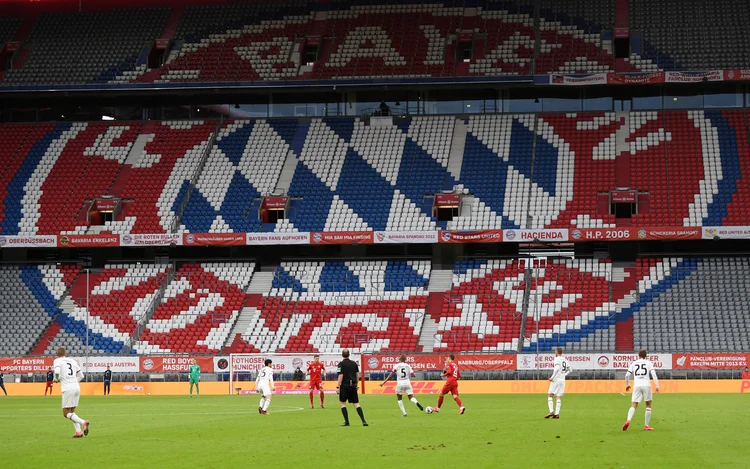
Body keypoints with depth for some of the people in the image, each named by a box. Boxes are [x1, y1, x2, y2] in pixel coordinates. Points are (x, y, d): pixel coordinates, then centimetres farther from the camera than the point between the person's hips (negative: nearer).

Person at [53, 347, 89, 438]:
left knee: (66, 414, 1)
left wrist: (57, 379, 2)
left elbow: (57, 371, -18)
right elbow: (81, 376, 19)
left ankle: (83, 422, -22)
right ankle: (78, 432, 3)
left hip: (67, 389, -6)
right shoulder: (73, 361, 17)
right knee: (72, 412, 17)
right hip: (77, 387, 6)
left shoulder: (57, 361, 2)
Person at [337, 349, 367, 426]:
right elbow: (358, 375, 11)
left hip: (345, 386, -4)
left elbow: (341, 376, -12)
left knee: (342, 403, 8)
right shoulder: (354, 363, 9)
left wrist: (338, 387, -9)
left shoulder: (341, 364, -6)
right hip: (353, 385, 4)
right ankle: (364, 421, -5)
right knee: (356, 404, 6)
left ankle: (346, 421, 2)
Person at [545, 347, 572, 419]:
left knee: (550, 395, -2)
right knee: (559, 397, 5)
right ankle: (557, 413, -2)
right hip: (563, 380, 7)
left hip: (556, 379, -7)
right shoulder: (565, 360, 14)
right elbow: (570, 370, 23)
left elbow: (557, 368, -24)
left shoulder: (557, 359, -8)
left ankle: (551, 411, -15)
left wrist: (552, 377, -19)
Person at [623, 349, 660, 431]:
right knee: (648, 405, 12)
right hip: (646, 385, -1)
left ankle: (628, 420, -26)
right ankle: (646, 425, 9)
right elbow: (653, 374, -5)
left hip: (637, 386, 2)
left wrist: (627, 384, 25)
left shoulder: (633, 363, 13)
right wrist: (657, 385, -5)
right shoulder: (648, 363, 8)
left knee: (634, 405, 0)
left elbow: (627, 375, 9)